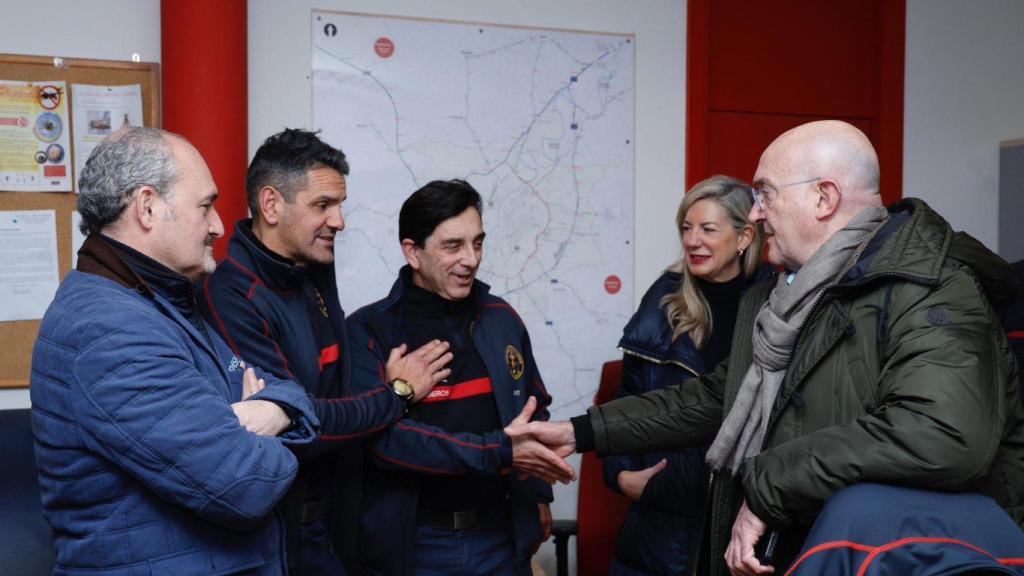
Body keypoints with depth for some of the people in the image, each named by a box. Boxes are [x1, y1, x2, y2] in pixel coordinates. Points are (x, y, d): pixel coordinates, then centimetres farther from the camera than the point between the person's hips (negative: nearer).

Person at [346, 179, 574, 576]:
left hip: (501, 537, 4)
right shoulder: (369, 331, -11)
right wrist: (499, 452, -26)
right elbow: (384, 435, -22)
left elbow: (534, 410, 15)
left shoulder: (502, 319, 3)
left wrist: (539, 494, 11)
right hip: (411, 543, -3)